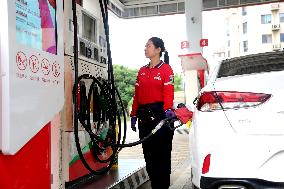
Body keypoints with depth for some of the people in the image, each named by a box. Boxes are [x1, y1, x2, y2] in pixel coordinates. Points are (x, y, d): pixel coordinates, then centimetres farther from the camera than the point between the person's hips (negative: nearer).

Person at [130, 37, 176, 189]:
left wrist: (168, 109, -28)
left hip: (160, 114, -6)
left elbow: (168, 92, -13)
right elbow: (137, 95, 13)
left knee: (162, 153, -1)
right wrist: (134, 115, 10)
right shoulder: (142, 71, 16)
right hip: (144, 116, 6)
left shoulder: (166, 69, 0)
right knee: (148, 153, 10)